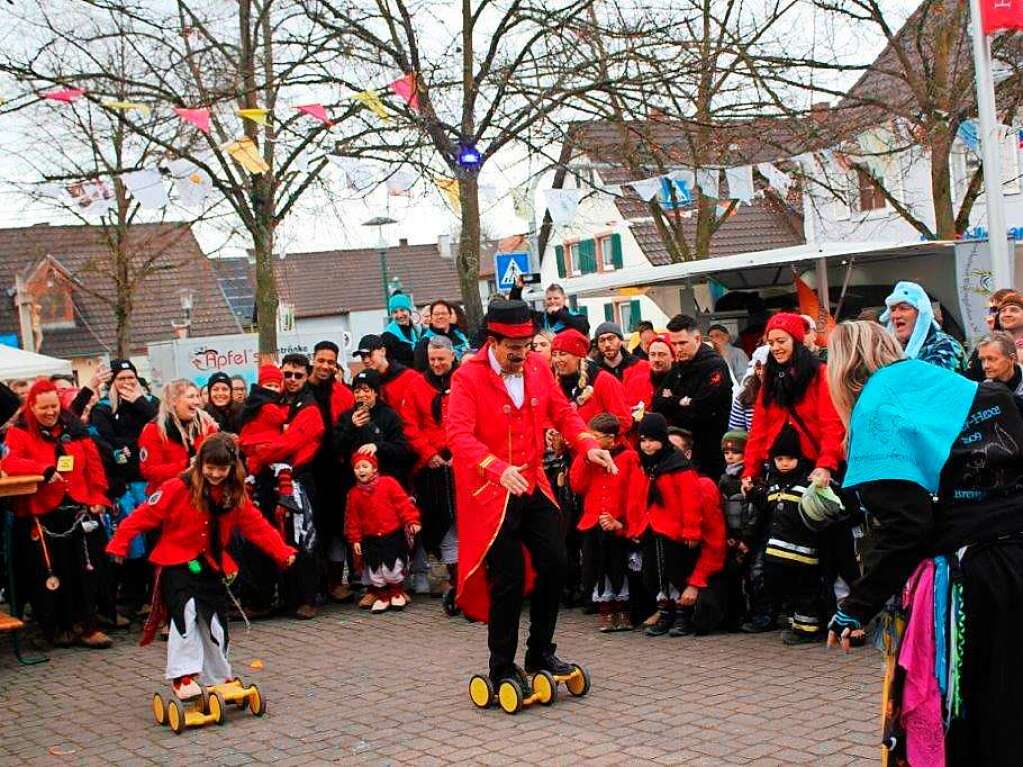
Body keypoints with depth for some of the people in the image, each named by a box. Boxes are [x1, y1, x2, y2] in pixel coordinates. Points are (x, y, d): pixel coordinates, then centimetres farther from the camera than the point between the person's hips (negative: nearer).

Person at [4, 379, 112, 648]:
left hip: (79, 509, 3)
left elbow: (94, 464, 10)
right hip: (42, 515, -3)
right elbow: (9, 463, -16)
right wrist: (45, 470, -28)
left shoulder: (74, 429, 11)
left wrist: (97, 497, 1)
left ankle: (85, 624, 9)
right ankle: (57, 627, 16)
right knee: (51, 573, 2)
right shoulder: (19, 432, 1)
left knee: (87, 569, 1)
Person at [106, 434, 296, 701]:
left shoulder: (236, 496, -1)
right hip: (177, 565, -5)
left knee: (216, 623, 10)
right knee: (186, 612, -22)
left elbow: (257, 526, 2)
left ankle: (218, 679, 26)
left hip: (212, 567, 5)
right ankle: (182, 677, -15)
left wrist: (283, 553, -5)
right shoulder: (178, 489, -16)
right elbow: (146, 515, -15)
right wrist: (119, 544, -19)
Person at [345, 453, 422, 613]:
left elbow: (403, 503, -7)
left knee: (392, 570, -3)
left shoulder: (388, 483, -5)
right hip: (371, 540, 3)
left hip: (393, 536, -3)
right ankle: (381, 596, 25)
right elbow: (352, 519, 7)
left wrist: (412, 521, -13)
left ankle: (397, 593, 23)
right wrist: (355, 540, 5)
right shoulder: (354, 493, 2)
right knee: (374, 572, 4)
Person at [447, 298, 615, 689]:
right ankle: (502, 669, 14)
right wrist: (499, 469, -39)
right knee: (508, 580, -2)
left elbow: (562, 411, 9)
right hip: (492, 492, -6)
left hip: (533, 485, 6)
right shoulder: (468, 377, -14)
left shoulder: (537, 367, 3)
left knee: (554, 565, 6)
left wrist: (588, 445, -10)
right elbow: (459, 435, -24)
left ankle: (540, 653, 24)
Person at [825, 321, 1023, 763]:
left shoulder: (876, 412, -5)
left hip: (963, 579, -6)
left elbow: (900, 527, -15)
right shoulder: (971, 391, 15)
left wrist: (858, 606, -11)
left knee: (950, 727, 8)